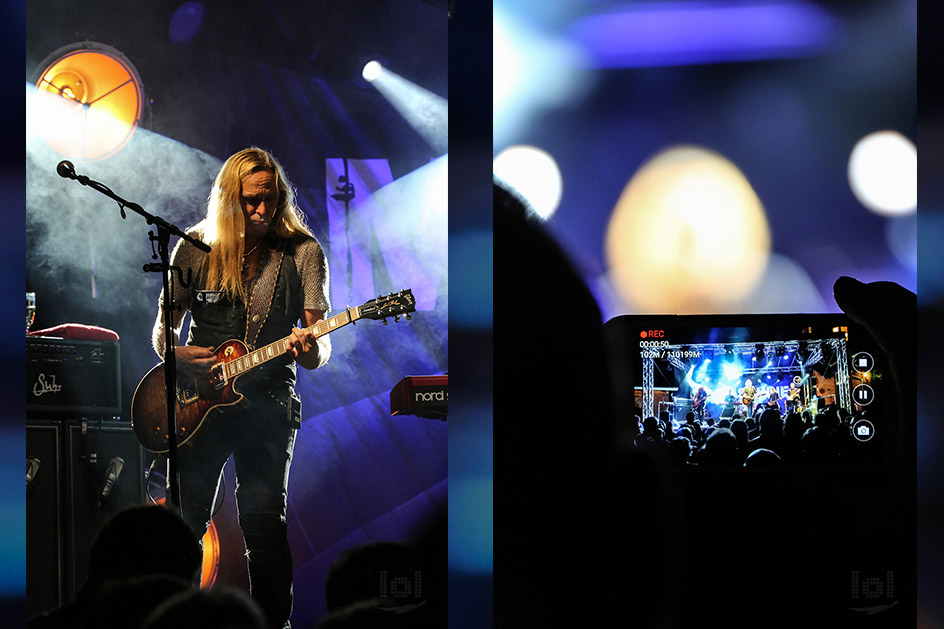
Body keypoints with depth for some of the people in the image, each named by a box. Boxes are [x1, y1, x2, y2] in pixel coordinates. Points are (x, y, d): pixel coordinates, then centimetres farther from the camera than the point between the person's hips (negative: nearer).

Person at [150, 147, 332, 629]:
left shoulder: (302, 252, -1)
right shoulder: (194, 249, 2)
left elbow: (320, 345, -3)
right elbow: (163, 327, 10)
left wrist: (309, 351, -27)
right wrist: (174, 355, -12)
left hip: (267, 403, -2)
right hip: (198, 396, 2)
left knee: (265, 526, -10)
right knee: (183, 523, 3)